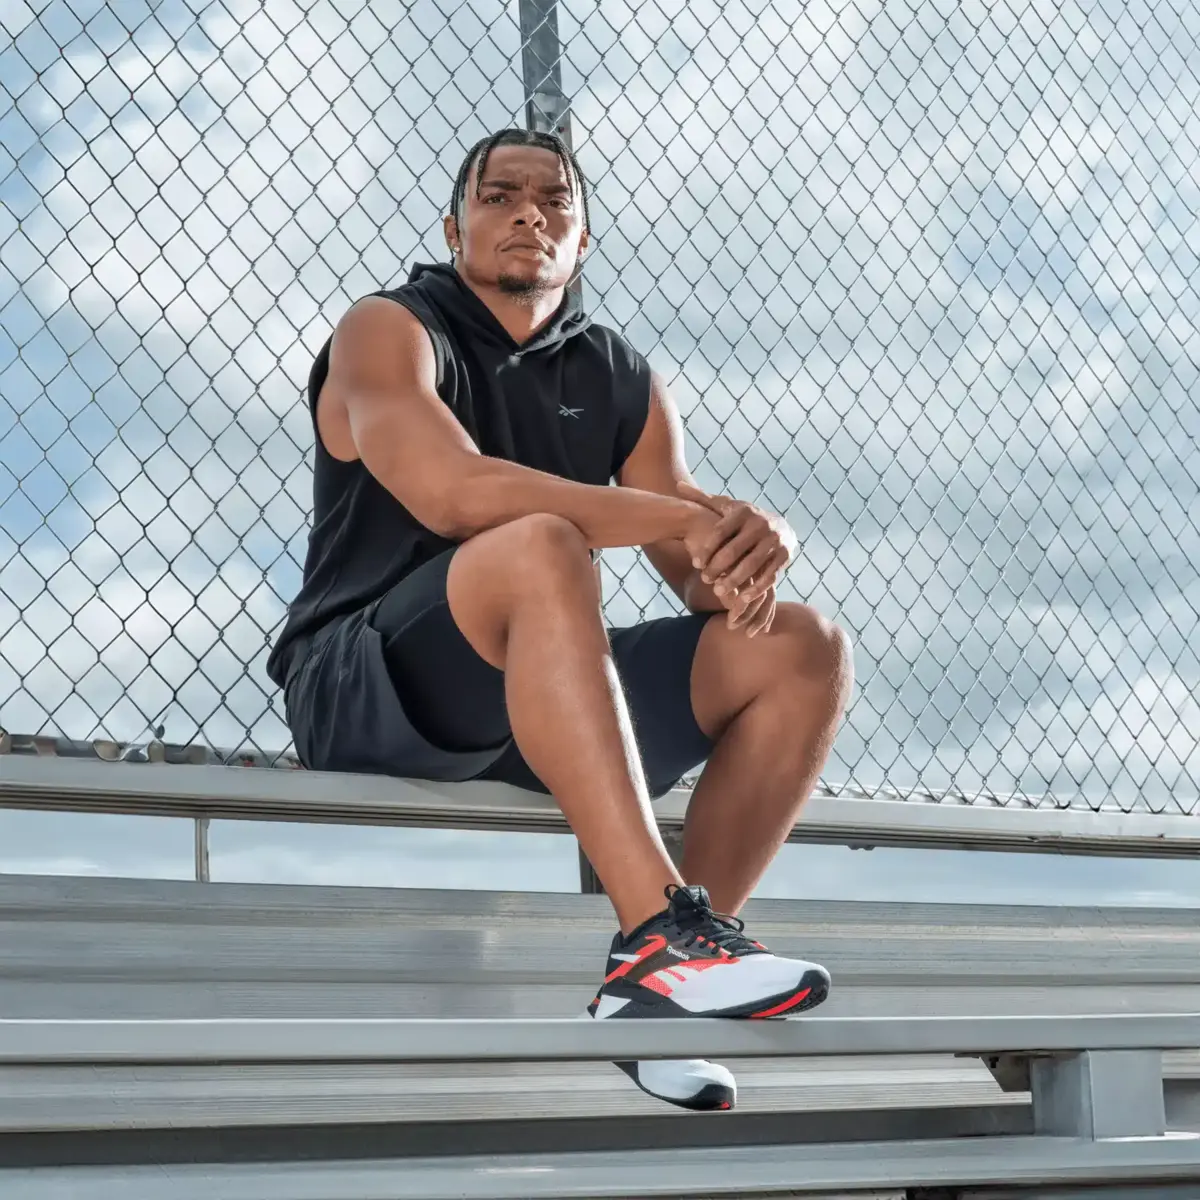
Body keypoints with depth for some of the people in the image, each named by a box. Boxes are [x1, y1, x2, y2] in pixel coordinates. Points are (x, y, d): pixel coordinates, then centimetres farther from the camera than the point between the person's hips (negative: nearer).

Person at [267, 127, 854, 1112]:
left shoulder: (625, 385, 16)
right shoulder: (390, 332, 0)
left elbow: (700, 581, 8)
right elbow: (451, 493, -21)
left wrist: (750, 553, -18)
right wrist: (688, 514, -21)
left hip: (542, 697, 6)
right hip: (362, 695, -6)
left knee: (801, 649, -9)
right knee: (538, 549, -34)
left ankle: (653, 986, -20)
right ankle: (663, 927, -43)